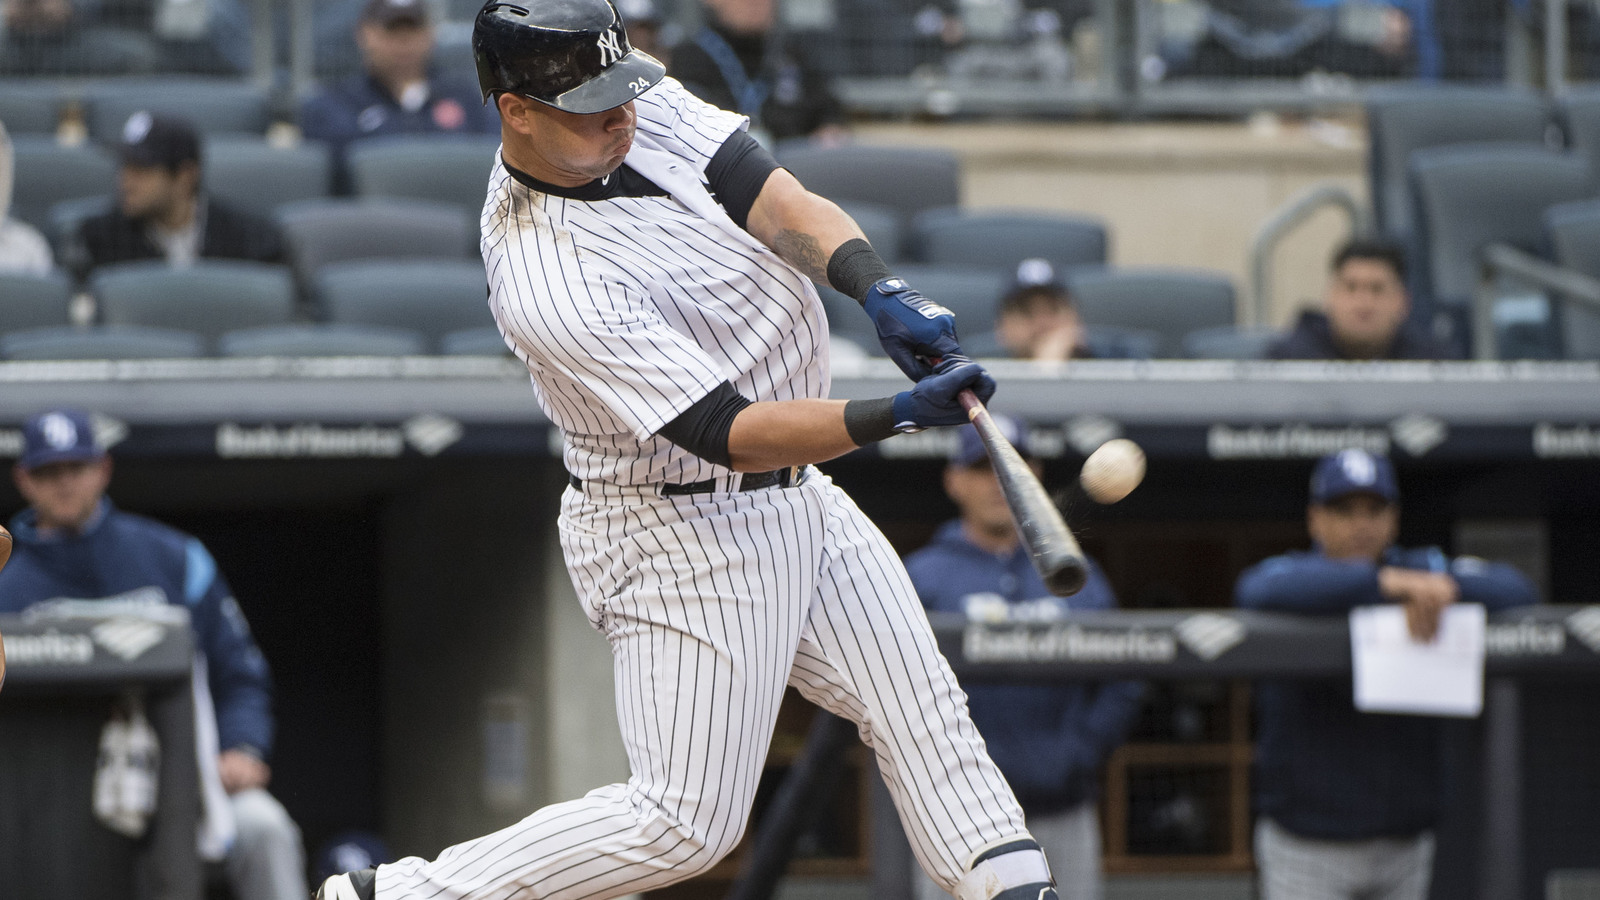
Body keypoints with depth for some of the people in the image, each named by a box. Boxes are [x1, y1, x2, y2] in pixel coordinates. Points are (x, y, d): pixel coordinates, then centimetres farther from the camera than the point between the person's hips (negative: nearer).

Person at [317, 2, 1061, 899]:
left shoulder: (644, 111, -7)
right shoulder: (552, 286, -30)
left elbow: (781, 205, -13)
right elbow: (728, 434, -31)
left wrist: (882, 289, -32)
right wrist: (898, 415, -40)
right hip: (687, 539, -9)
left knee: (922, 707, 8)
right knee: (686, 822, -5)